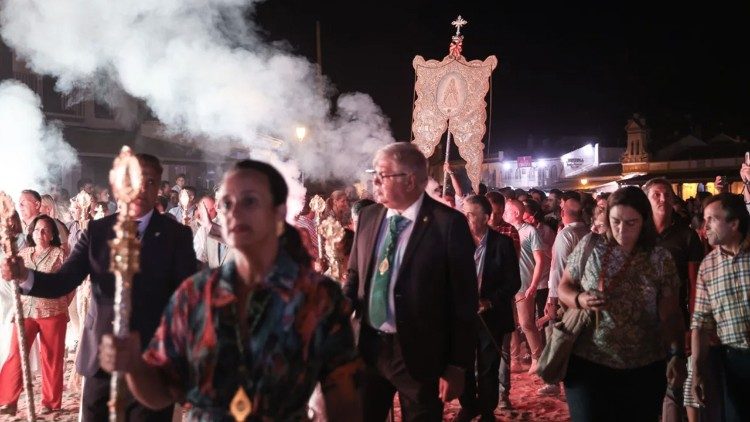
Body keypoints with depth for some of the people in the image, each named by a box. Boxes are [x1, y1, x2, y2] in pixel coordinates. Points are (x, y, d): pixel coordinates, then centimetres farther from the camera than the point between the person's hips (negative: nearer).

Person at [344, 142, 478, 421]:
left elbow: (465, 300, -11)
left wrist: (458, 365, -11)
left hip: (420, 353, -5)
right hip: (368, 347, 5)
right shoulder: (368, 216, 3)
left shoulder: (449, 223, -13)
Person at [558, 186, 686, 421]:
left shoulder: (661, 259, -1)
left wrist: (677, 355, -12)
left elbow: (670, 314, -1)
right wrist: (579, 300, -15)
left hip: (645, 368, 1)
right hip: (588, 361, -1)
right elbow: (564, 287, 6)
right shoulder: (589, 245, -1)